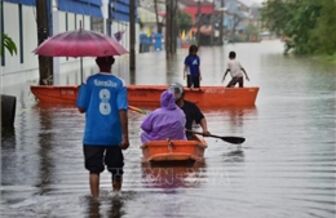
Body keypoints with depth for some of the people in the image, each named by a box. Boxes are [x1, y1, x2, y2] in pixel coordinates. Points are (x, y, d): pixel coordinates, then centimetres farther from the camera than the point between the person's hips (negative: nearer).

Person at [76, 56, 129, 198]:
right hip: (114, 136, 1)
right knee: (116, 170, 17)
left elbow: (81, 108, -2)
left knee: (94, 170, 6)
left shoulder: (90, 81, -4)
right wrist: (125, 136, -9)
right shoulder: (119, 84, -4)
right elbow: (122, 110, -11)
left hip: (93, 136, -1)